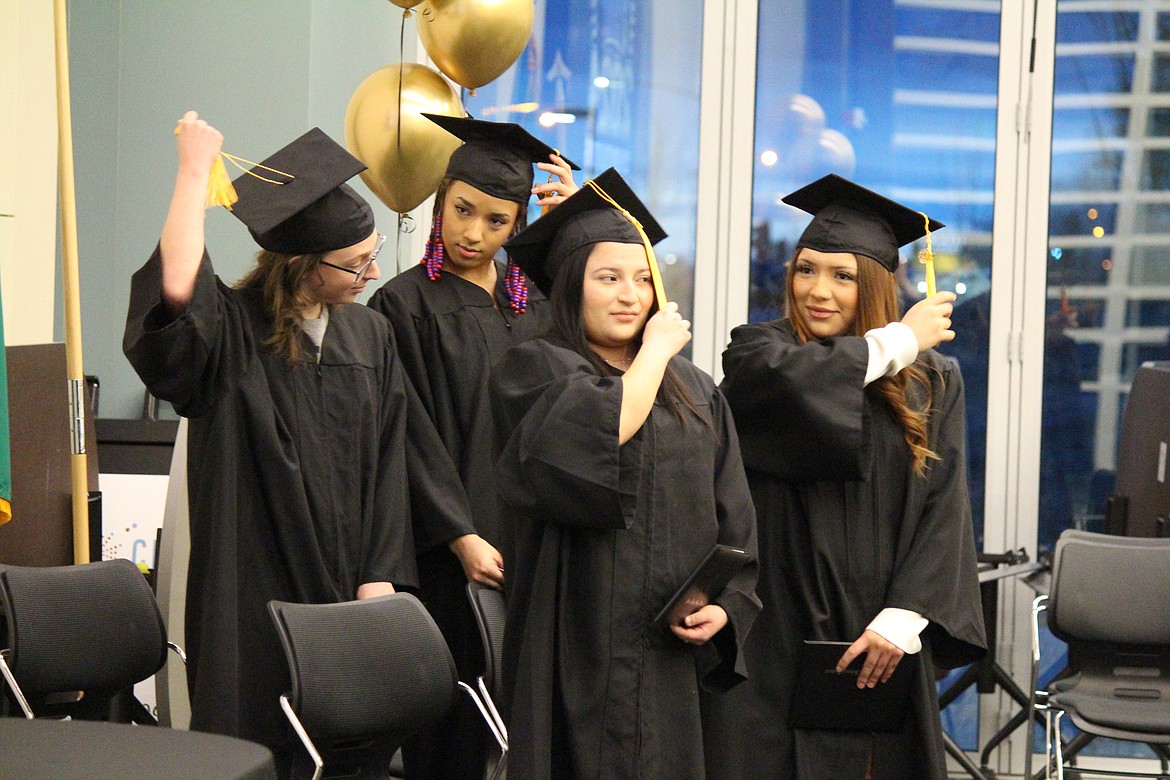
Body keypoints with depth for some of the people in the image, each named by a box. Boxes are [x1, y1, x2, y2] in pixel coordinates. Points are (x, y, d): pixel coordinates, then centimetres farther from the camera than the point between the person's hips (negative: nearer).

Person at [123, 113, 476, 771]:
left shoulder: (369, 334, 7)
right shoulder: (231, 331, -9)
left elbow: (388, 463, 8)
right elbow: (176, 286, -32)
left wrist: (378, 577, 0)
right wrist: (196, 169, -22)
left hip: (343, 594, 5)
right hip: (253, 594, -5)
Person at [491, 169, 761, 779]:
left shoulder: (695, 393, 14)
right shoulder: (535, 369, -1)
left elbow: (734, 524, 12)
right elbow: (605, 430, -21)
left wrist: (726, 605, -4)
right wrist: (656, 347, -7)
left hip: (673, 659, 5)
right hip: (578, 655, -5)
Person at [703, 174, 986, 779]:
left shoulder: (932, 382, 7)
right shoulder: (754, 351, 2)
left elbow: (943, 509, 0)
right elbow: (789, 375, -22)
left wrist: (901, 621, -12)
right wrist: (899, 342, -8)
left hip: (877, 643, 2)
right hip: (775, 642, -2)